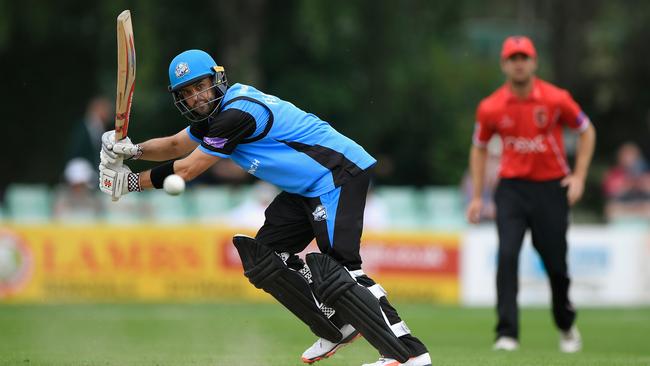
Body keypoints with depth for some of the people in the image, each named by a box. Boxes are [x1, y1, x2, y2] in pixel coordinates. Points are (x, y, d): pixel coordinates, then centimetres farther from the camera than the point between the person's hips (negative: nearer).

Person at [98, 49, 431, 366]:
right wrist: (132, 150, -4)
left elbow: (186, 170, -16)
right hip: (307, 189, 11)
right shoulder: (217, 110, 11)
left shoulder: (237, 113, -20)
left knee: (334, 270, -22)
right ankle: (338, 331, 14)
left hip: (340, 173, -11)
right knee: (262, 258, 9)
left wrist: (132, 182, -6)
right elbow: (175, 146, 16)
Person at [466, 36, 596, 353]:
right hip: (511, 189, 1)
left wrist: (579, 176, -1)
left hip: (551, 188, 0)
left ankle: (566, 326, 31)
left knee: (556, 263, 5)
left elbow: (586, 131, 7)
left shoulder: (556, 99, -8)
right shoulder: (490, 107, -3)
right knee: (507, 256, -17)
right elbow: (479, 148, 12)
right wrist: (477, 197, 9)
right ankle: (507, 333, -17)